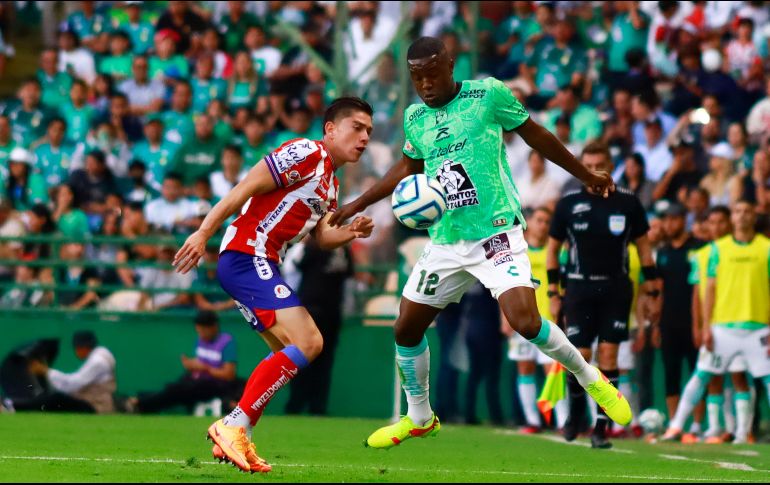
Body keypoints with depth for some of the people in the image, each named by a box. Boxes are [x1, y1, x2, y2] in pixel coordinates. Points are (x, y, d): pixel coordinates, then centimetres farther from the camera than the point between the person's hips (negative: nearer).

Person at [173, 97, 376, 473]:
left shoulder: (331, 184, 21)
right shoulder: (308, 153, -10)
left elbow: (322, 236, 15)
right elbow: (245, 188, -16)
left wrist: (351, 233, -6)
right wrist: (203, 234, -22)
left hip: (260, 265, 11)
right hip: (247, 257, -11)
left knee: (290, 356, 16)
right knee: (308, 343, -18)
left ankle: (234, 437, 15)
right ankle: (234, 425, -19)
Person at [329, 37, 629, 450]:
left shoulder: (488, 94, -7)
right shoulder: (415, 118, 7)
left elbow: (534, 134, 6)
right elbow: (408, 166, 26)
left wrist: (585, 175, 14)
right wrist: (357, 205, 20)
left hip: (496, 232, -6)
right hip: (445, 242, 6)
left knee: (525, 321, -24)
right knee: (406, 329, 7)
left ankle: (590, 378, 1)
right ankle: (419, 418, 29)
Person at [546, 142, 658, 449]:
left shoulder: (627, 202, 2)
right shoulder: (569, 204, 1)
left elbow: (643, 246, 10)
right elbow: (552, 248, 9)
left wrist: (651, 289, 5)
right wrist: (553, 292, 4)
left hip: (616, 288, 0)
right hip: (579, 288, 0)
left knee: (608, 357, -5)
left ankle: (601, 428, 0)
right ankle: (576, 413, 22)